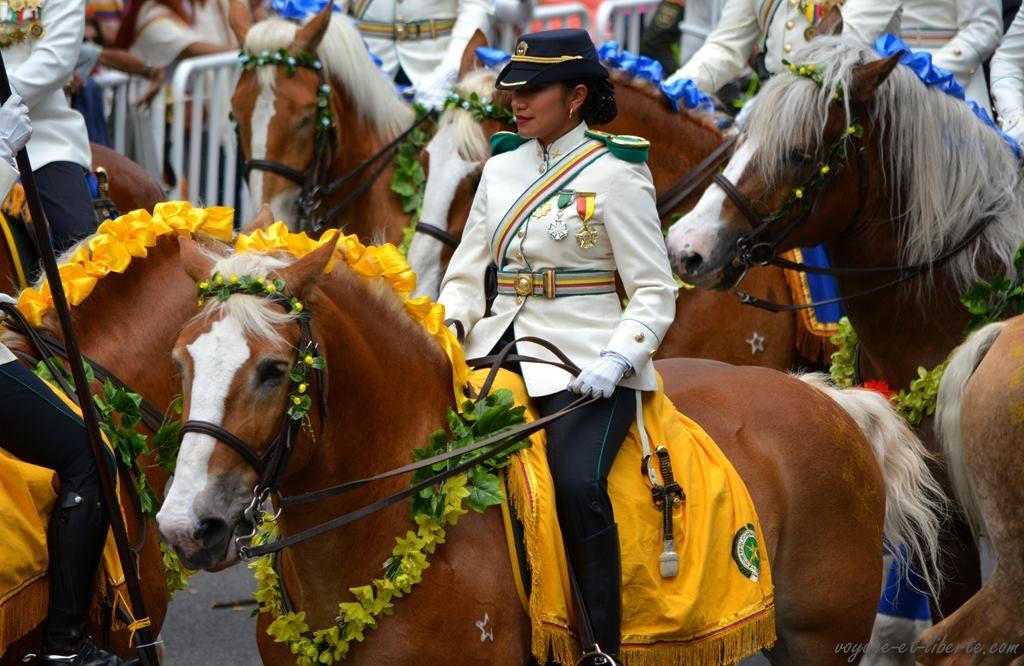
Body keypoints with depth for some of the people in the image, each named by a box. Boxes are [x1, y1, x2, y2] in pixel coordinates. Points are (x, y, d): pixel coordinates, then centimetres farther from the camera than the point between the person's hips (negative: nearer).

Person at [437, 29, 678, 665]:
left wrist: (615, 361, -20)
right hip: (501, 349, 6)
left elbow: (655, 293, -4)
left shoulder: (615, 176, -3)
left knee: (577, 483, -30)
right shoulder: (502, 169, 14)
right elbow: (467, 273, 18)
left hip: (584, 363, -6)